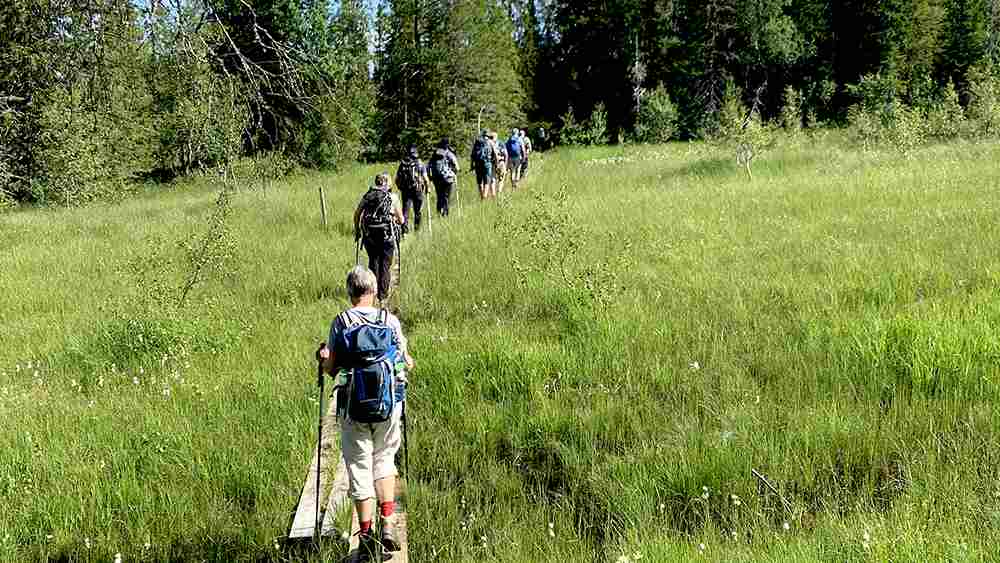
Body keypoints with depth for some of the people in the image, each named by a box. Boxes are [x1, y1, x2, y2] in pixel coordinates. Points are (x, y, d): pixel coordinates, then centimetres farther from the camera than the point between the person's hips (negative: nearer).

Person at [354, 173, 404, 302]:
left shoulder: (367, 196, 7)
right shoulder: (393, 197, -1)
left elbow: (357, 214, 4)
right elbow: (401, 220, 2)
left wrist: (357, 231, 16)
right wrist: (400, 221, 26)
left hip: (369, 234, 3)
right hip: (387, 234, -3)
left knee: (373, 262, 17)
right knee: (385, 264, 7)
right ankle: (383, 294, 7)